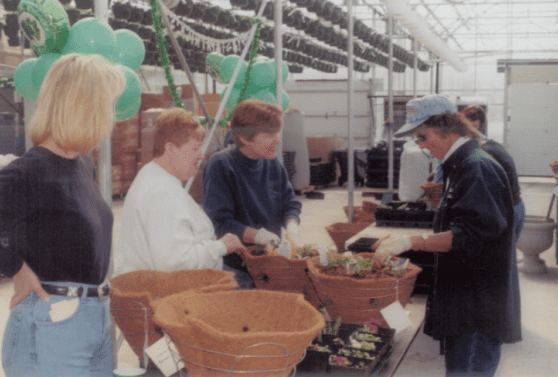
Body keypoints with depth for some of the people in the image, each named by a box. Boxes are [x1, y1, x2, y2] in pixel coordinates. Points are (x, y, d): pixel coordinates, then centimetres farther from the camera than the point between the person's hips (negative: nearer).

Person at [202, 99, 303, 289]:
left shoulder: (273, 165, 12)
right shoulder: (220, 165, -9)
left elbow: (289, 204, 16)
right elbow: (218, 222, -15)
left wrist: (292, 226, -7)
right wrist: (256, 235, -27)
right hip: (234, 265, -7)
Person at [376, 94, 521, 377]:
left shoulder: (477, 167, -17)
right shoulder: (459, 166, 14)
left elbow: (468, 234, -25)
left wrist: (412, 242, -24)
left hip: (479, 302, -10)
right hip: (462, 300, 10)